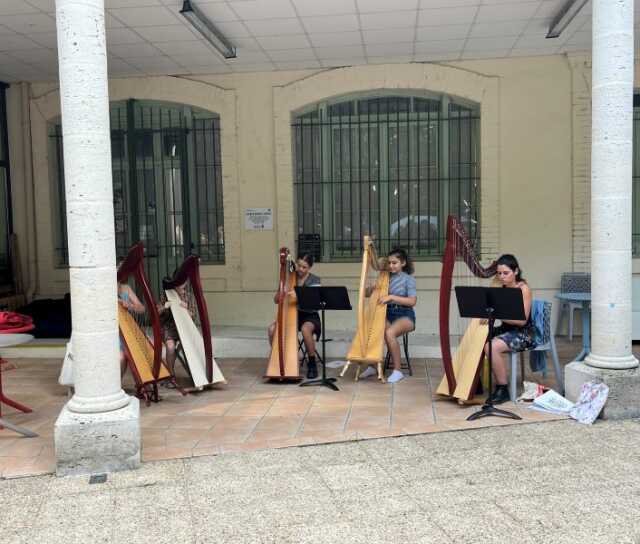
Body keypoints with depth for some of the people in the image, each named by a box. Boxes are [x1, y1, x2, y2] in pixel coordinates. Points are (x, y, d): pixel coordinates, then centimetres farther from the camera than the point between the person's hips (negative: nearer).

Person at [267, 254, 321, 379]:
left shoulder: (315, 280, -5)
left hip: (309, 316, -3)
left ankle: (312, 364, -19)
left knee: (305, 329, -37)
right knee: (272, 329, -23)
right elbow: (276, 300, 2)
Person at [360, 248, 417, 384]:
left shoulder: (408, 279, -2)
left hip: (405, 316, -4)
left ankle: (397, 370, -20)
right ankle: (372, 366, -7)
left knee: (389, 333, -34)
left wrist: (391, 297, -22)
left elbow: (412, 301, -15)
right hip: (387, 314, 5)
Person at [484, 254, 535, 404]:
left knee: (492, 347, -29)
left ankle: (503, 390, -16)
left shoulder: (523, 289, -13)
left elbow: (522, 320, -19)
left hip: (523, 333, -7)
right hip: (506, 329, 7)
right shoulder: (501, 287, 6)